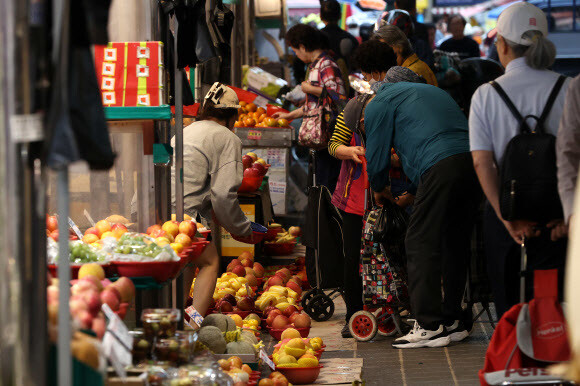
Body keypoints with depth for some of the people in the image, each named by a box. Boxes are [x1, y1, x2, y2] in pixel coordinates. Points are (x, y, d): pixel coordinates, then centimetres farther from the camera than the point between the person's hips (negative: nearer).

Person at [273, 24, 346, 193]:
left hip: (327, 137, -10)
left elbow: (339, 94, -24)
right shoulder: (314, 66, 20)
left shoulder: (326, 65, -11)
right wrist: (290, 115, 33)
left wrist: (310, 89, -15)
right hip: (319, 138, 10)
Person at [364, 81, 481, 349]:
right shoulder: (431, 91, 37)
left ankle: (429, 327, -6)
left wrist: (379, 190, 36)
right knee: (455, 244, 15)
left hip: (441, 167, -7)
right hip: (474, 162, 7)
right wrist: (411, 194, 39)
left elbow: (377, 157, 16)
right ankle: (453, 321, 20)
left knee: (421, 244, -3)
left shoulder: (379, 104, 14)